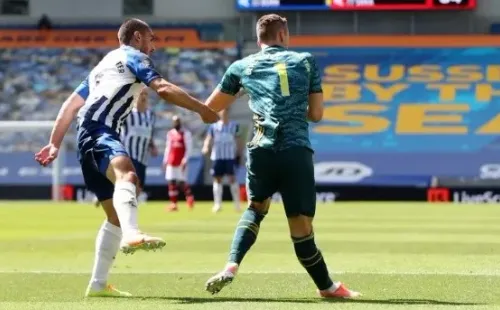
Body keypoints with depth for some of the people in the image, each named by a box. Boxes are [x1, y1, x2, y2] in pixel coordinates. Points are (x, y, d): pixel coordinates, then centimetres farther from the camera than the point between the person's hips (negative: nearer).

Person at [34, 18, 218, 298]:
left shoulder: (103, 65, 34)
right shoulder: (133, 56, 8)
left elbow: (71, 104, 31)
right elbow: (163, 89, -7)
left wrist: (55, 144, 30)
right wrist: (202, 109, -1)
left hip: (89, 139, 10)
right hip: (99, 131, -10)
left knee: (116, 215, 15)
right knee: (127, 175, -38)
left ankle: (98, 283, 19)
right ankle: (132, 235, -67)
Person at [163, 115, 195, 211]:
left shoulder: (185, 133, -4)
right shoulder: (170, 134, 14)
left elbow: (189, 148, -7)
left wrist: (185, 160, -15)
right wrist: (165, 160, 15)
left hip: (181, 162, -6)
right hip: (171, 162, 6)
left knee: (182, 182, -9)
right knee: (171, 182, 1)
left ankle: (190, 197, 6)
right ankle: (173, 203, 3)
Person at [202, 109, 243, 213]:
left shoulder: (234, 126, 7)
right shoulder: (214, 126, 9)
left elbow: (239, 141, 9)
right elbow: (209, 138, 3)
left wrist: (239, 154, 2)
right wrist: (206, 148, -17)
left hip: (231, 157, -2)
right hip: (217, 156, 2)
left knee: (232, 178, -8)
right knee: (217, 179, 2)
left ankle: (237, 203, -3)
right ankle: (217, 204, 6)